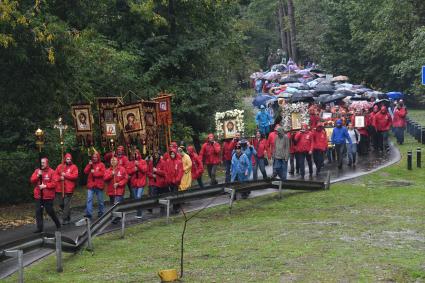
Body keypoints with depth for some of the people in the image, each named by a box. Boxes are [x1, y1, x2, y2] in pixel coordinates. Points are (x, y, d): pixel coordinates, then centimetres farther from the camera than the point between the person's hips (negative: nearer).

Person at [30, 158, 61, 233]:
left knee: (50, 211, 2)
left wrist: (45, 186, -18)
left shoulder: (51, 172, -6)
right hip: (38, 196, 4)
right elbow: (32, 181, 2)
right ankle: (39, 228, 9)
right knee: (38, 212, 2)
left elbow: (54, 183, -11)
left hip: (48, 196, -4)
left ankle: (58, 224, 24)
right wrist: (38, 175, -13)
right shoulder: (37, 171, 8)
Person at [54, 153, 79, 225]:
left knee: (66, 204, -6)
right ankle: (68, 211, 34)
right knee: (60, 203, 8)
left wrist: (65, 175, -13)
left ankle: (65, 219, -1)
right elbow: (55, 175, 8)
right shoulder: (60, 166, 10)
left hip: (69, 189, -4)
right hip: (59, 188, 4)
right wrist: (60, 178, -12)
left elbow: (75, 176, -10)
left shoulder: (74, 167, 1)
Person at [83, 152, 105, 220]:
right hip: (91, 185, 2)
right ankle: (88, 214, -12)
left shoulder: (101, 165, 0)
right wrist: (89, 165, -9)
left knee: (100, 200, 9)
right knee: (89, 199, -9)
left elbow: (103, 173, -12)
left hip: (99, 185, -2)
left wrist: (94, 172, -15)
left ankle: (101, 212, 25)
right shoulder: (90, 164, 11)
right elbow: (85, 172, 1)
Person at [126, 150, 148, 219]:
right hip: (133, 183, 4)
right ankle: (138, 212, 22)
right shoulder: (131, 163, 9)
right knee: (135, 198, 11)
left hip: (141, 183, -4)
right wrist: (134, 169, -15)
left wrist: (138, 165, -18)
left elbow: (144, 170, -11)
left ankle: (139, 214, -14)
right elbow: (128, 171, 0)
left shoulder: (143, 162, 2)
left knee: (139, 197, -17)